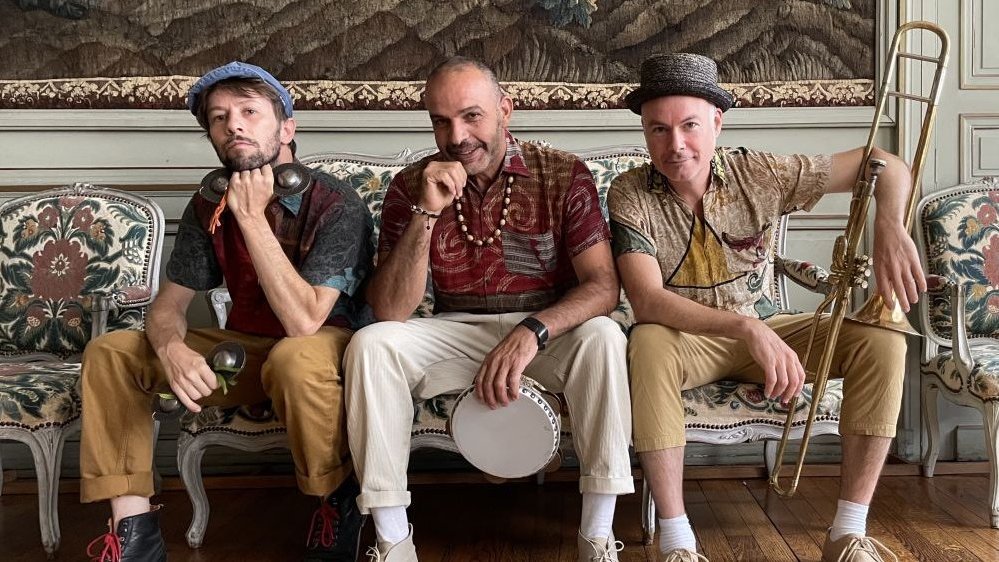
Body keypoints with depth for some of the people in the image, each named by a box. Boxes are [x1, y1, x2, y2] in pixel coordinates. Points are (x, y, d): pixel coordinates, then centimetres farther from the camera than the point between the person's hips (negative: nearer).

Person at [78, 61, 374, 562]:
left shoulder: (336, 204, -22)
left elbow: (303, 321, -31)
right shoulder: (208, 206, -3)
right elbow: (168, 304, -1)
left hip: (328, 349, -6)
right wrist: (171, 349, -26)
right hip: (245, 349, 6)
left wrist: (252, 217, -30)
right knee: (109, 351, -5)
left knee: (296, 357, -41)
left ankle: (338, 505, -14)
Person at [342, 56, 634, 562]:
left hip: (547, 333, -1)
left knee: (601, 338, -32)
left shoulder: (563, 175, -8)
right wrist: (427, 213, -25)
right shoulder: (410, 187, -5)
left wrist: (532, 330, -34)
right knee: (370, 344, -25)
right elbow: (389, 311, -13)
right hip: (455, 333, 2)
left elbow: (603, 286, -15)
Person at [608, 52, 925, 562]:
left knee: (882, 341, -18)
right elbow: (646, 300, -29)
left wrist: (889, 227, -26)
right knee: (647, 345, -38)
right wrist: (747, 328, -41)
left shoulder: (760, 174, -9)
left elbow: (883, 164, -3)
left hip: (766, 331, 3)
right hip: (684, 339, -3)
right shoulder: (630, 195, -16)